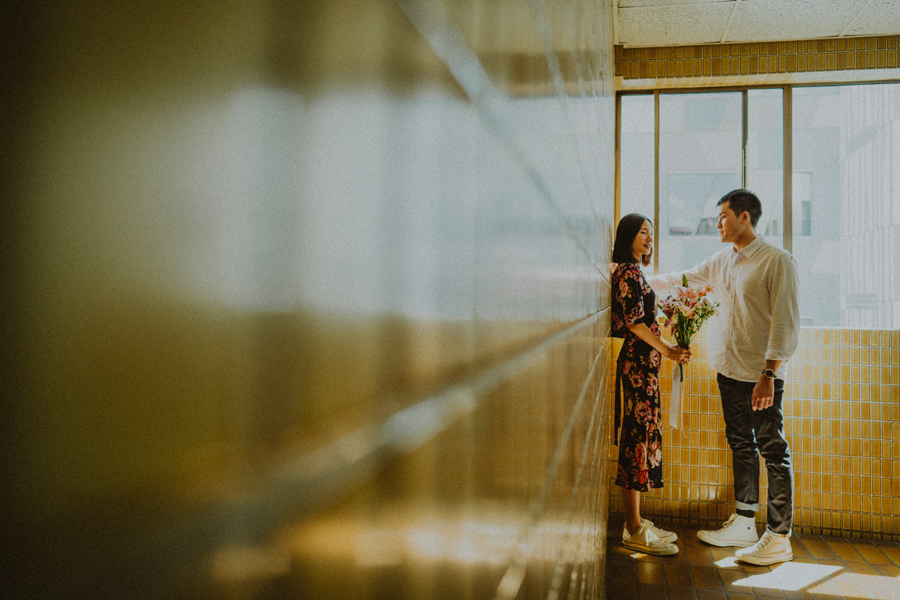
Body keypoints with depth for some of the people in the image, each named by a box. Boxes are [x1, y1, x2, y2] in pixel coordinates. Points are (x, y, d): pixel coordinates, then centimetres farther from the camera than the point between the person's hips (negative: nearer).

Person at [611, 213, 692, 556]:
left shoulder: (633, 272, 19)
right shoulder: (628, 272, -11)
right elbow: (634, 322, -17)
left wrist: (667, 347, 22)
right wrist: (668, 350, -11)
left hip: (642, 361, 10)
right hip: (638, 363, -10)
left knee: (639, 434, 11)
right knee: (639, 435, -7)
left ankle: (635, 521, 20)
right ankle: (634, 531, 0)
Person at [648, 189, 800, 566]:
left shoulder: (778, 261, -9)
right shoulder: (720, 262, 12)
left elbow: (786, 322, -14)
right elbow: (681, 281, 25)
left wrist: (768, 373, -19)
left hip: (763, 375, -7)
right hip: (728, 370, 7)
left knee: (773, 451, -1)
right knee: (741, 446, 14)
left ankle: (779, 537, 7)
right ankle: (743, 524, 25)